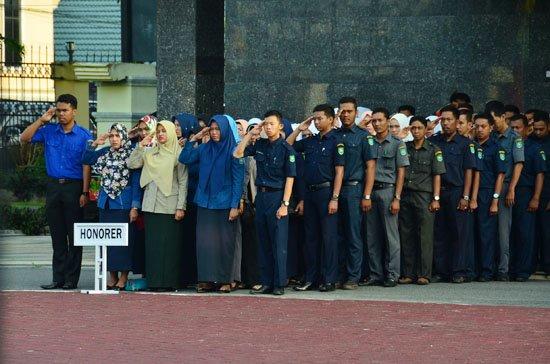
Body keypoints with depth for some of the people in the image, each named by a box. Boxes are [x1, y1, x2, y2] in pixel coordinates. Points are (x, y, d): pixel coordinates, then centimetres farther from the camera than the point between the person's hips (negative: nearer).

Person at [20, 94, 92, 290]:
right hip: (53, 186, 4)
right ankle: (58, 278, 10)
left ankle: (72, 279, 3)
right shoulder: (49, 131, 7)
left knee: (74, 235, -1)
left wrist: (85, 192, -12)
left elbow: (86, 166, -6)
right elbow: (24, 138, 5)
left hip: (74, 186, -4)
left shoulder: (84, 136, -3)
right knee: (57, 235, 7)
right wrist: (42, 120, -2)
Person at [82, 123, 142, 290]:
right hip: (106, 203, 6)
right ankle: (112, 277, 12)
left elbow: (136, 182, -6)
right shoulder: (105, 153, 11)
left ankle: (123, 278, 2)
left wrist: (135, 207, -10)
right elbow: (85, 160, 11)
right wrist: (95, 144, -1)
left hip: (124, 204, -6)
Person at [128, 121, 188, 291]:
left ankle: (170, 281, -1)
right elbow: (132, 164, 6)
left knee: (169, 243, -5)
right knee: (153, 243, 3)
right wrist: (140, 146, -1)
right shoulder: (150, 153, 14)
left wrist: (181, 207, -8)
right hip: (151, 205, 4)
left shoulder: (178, 153, 0)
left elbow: (183, 182, -2)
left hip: (170, 205, -4)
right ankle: (155, 281, 6)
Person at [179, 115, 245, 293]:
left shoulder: (234, 151, -4)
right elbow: (184, 159, 6)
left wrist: (235, 206, -11)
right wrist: (193, 139, 1)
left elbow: (238, 179, -6)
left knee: (225, 242, -1)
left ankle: (225, 281, 6)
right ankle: (207, 280, 4)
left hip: (225, 203, -4)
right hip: (205, 202, 4)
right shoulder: (204, 149, 9)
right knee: (205, 240, 0)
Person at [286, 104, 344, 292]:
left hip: (326, 191, -7)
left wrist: (334, 198, -16)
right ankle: (311, 279, 13)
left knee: (328, 236, -3)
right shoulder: (311, 141, 13)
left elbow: (339, 171, -10)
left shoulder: (336, 142, -6)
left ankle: (330, 280, 1)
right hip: (310, 192, 7)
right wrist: (299, 129, 10)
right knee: (311, 236, 9)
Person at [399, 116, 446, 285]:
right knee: (407, 236, 3)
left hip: (424, 196, -3)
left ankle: (423, 274, -2)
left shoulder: (434, 150, 4)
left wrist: (436, 199, -7)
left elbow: (437, 175, 1)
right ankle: (408, 274, 8)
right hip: (405, 195, 3)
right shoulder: (405, 148, 12)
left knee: (425, 236, -5)